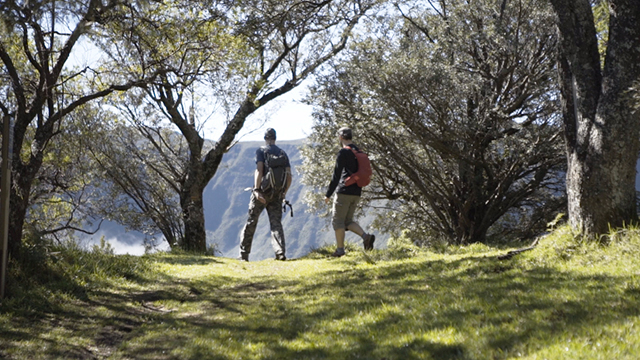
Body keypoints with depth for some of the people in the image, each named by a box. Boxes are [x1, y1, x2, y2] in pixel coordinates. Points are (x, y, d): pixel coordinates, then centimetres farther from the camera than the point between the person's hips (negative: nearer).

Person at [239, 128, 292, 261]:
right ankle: (280, 252, -16)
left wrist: (257, 189, -20)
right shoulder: (283, 154, 13)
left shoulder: (261, 151, -1)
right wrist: (284, 192, 14)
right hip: (277, 194, 3)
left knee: (251, 222, 6)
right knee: (276, 223, 3)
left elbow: (259, 170, -16)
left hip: (262, 191, -3)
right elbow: (289, 175, 5)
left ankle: (244, 254, 9)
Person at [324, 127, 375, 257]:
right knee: (348, 221, 14)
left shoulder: (343, 152, -10)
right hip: (356, 193, 8)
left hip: (344, 192, -8)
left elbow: (336, 175, -14)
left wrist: (328, 194, -11)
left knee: (338, 221, 1)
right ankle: (366, 236, -7)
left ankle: (340, 250, 1)